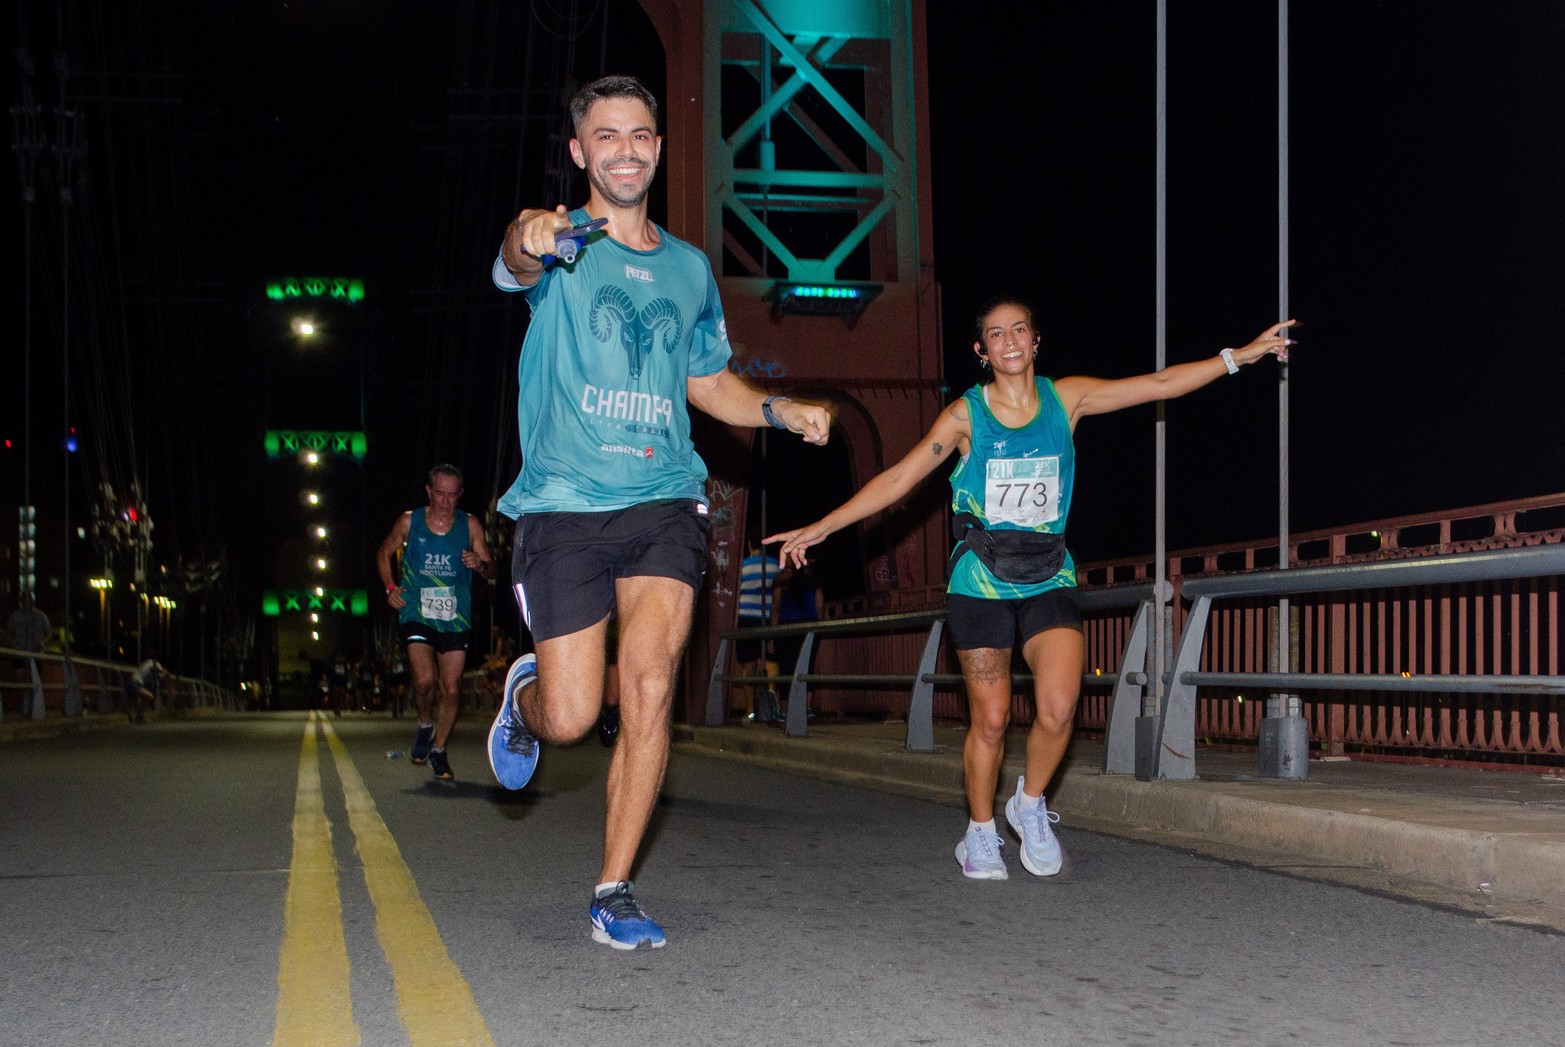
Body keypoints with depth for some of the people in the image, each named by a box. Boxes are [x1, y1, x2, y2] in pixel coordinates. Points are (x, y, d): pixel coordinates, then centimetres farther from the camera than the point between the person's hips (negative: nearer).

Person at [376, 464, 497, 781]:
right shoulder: (409, 522, 1)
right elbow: (384, 553, 17)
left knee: (450, 689, 1)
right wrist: (390, 587, 1)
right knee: (424, 680, -19)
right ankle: (425, 726, 12)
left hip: (456, 618, 2)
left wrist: (480, 565, -17)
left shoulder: (470, 525, 2)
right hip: (417, 614, -1)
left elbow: (491, 569, 7)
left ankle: (438, 749, 21)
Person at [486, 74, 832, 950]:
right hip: (564, 505, -2)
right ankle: (524, 697, 35)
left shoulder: (691, 268, 16)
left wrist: (780, 410, 7)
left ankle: (616, 890, -3)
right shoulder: (562, 246, 2)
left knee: (650, 681, -15)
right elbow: (518, 263, -24)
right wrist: (529, 241, -49)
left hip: (665, 500, 3)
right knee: (571, 716, -4)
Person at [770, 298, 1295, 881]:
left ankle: (1030, 805, 11)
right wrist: (820, 529, -7)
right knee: (990, 720, 1)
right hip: (981, 582, -1)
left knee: (1058, 708, -17)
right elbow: (898, 480, -3)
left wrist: (1241, 355, 5)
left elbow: (1160, 384, 7)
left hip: (1048, 579, 1)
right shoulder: (965, 415, -2)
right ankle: (980, 834, 23)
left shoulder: (1066, 399, 4)